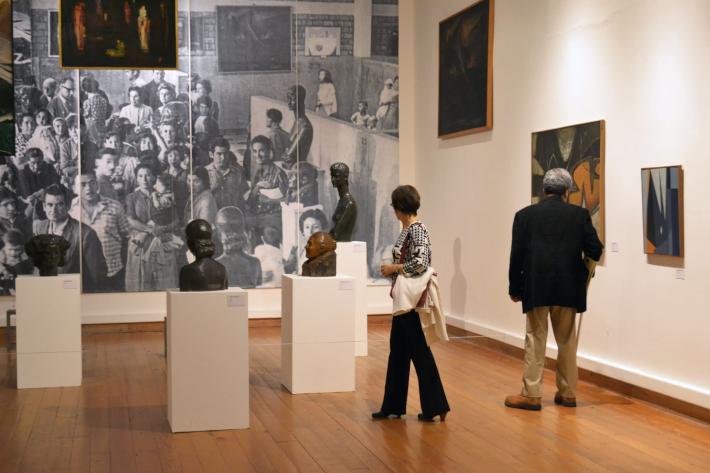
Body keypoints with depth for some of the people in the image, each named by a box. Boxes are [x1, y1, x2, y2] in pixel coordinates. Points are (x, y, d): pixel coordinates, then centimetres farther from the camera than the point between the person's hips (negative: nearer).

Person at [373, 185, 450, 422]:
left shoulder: (417, 230, -16)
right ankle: (393, 405, 20)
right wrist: (392, 269, 6)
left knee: (419, 352, -4)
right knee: (399, 351, 13)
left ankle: (435, 406, 3)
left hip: (413, 300, -10)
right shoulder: (407, 229, 12)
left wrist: (393, 268, -15)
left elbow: (421, 263, -25)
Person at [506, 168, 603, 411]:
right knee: (567, 341, 12)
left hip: (536, 288, -1)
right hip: (568, 288, 1)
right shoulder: (580, 214, 0)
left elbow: (516, 255, -3)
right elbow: (595, 251, -3)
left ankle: (531, 394, 5)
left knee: (535, 340, 5)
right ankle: (567, 393, 19)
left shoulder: (525, 215, -1)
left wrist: (514, 288, 7)